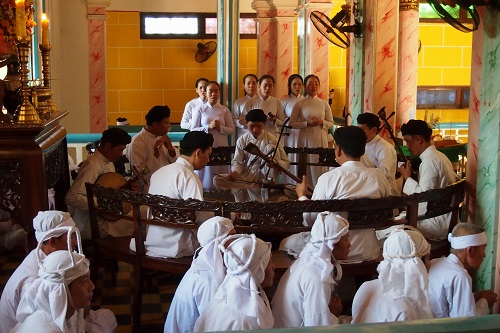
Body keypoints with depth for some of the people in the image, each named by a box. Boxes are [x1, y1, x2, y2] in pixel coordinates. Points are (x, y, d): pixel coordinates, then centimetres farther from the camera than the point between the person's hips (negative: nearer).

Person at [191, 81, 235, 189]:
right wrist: (209, 127, -14)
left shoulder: (224, 110, 7)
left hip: (221, 148, 1)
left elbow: (232, 130, 6)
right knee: (205, 181, -1)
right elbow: (193, 130, -1)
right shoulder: (200, 109, 4)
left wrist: (220, 127, -12)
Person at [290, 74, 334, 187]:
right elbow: (292, 123, 0)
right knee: (306, 168, -1)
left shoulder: (324, 104, 7)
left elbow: (331, 123, 10)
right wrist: (307, 123, -13)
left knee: (320, 168, -1)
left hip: (320, 139, 2)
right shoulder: (300, 104, 1)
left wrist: (322, 122, -11)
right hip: (305, 139, -1)